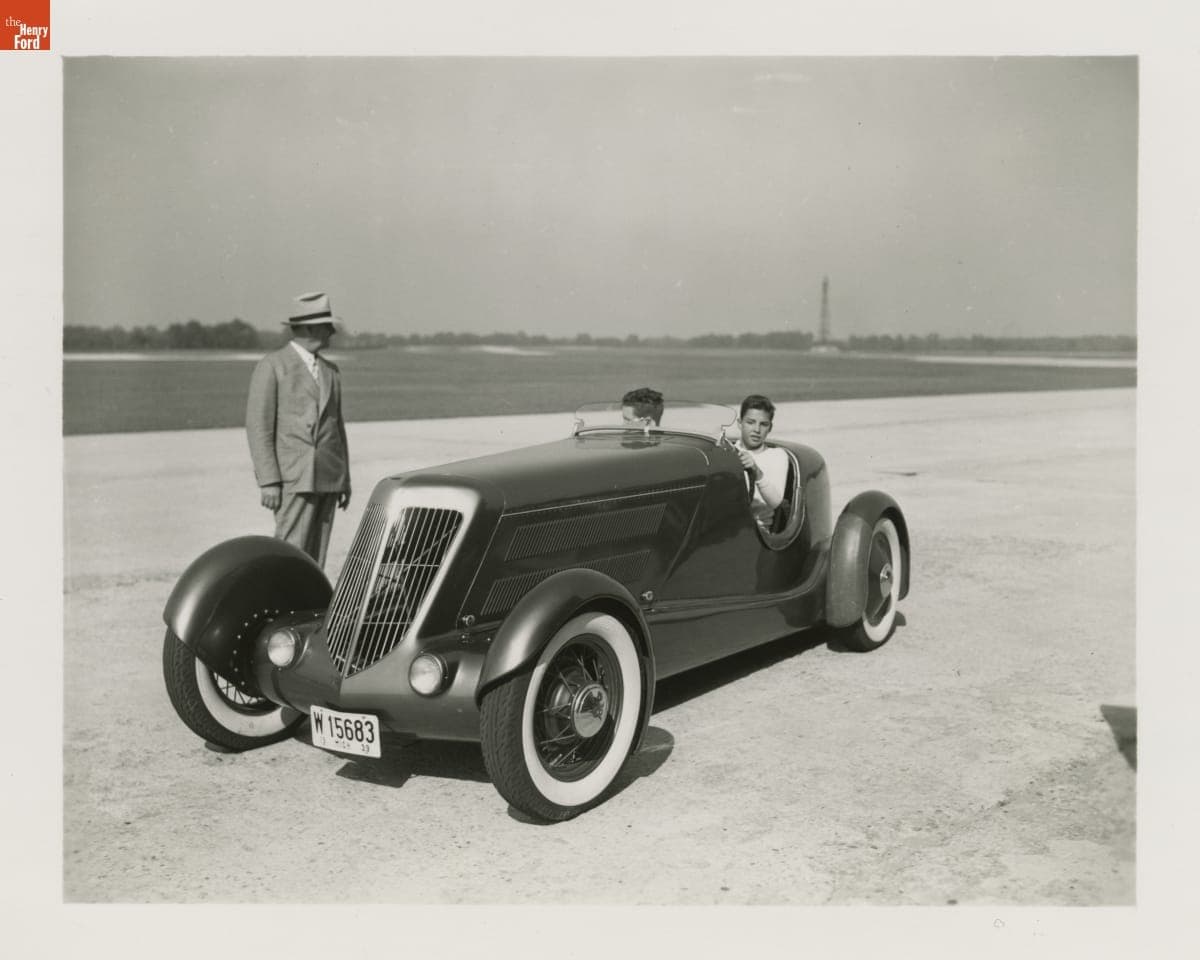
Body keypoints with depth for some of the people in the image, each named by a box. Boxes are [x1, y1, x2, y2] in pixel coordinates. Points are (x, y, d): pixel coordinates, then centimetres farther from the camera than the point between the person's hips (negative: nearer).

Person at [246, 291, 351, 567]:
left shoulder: (330, 372, 16)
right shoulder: (271, 366, -3)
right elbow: (258, 426, -8)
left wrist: (345, 479, 15)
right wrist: (268, 482, -15)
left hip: (327, 479, 6)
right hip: (292, 479, -6)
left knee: (315, 558, 5)